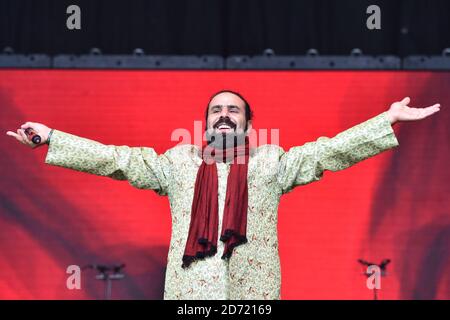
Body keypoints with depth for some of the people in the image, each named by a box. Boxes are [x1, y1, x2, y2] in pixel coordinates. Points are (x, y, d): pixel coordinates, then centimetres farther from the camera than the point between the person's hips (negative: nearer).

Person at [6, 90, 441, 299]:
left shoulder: (271, 161, 16)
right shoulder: (178, 161, 18)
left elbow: (332, 150, 10)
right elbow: (115, 158, 14)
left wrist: (389, 120, 2)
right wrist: (50, 139, 9)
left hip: (253, 293, 0)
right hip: (189, 292, 1)